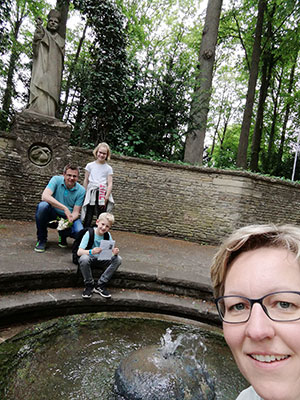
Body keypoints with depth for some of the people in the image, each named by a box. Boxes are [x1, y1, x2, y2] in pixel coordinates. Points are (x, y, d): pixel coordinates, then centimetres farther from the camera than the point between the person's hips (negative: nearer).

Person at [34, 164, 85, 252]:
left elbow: (76, 212, -12)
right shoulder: (56, 180, -13)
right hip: (53, 213, 0)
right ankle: (41, 240, -12)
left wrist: (70, 219, -36)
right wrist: (65, 208, -38)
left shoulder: (81, 190, -10)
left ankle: (63, 236, 12)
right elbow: (45, 196, -29)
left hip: (68, 217, 0)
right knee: (42, 205, -33)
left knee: (79, 232, -28)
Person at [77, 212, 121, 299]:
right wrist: (91, 252, -46)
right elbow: (79, 252, -26)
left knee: (118, 259, -20)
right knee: (84, 259, -38)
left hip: (102, 259, 4)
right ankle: (89, 285, -14)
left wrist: (115, 252, -32)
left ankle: (100, 285, -14)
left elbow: (112, 251, -6)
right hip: (90, 258, -3)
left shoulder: (108, 235, -6)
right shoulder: (89, 234, -18)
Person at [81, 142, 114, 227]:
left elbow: (110, 184, 1)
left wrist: (106, 197, -11)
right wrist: (85, 194, 8)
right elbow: (86, 180, 13)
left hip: (102, 194, 0)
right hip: (91, 194, 1)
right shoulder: (90, 165, 11)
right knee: (88, 219, -2)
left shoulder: (108, 168, 8)